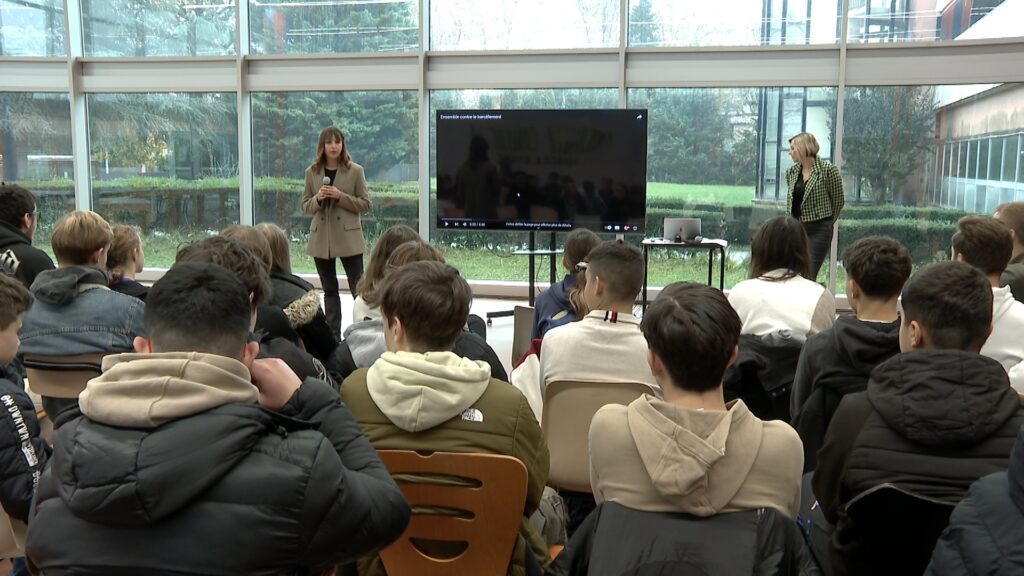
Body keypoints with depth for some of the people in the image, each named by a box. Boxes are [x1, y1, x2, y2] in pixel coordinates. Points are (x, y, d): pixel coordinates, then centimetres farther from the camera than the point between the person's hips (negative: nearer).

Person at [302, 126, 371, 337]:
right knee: (329, 289, 11)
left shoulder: (355, 171, -1)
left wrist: (341, 196, -16)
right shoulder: (312, 172, 6)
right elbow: (305, 206, 8)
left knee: (359, 288, -3)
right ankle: (333, 334, 20)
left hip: (348, 238, -3)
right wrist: (318, 199, -13)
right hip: (321, 238, 3)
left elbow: (365, 204, -2)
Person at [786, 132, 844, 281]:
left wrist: (827, 223, 9)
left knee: (809, 276, -8)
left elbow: (838, 200, 0)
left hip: (819, 229, -6)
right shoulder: (792, 171, 7)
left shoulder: (828, 170, -9)